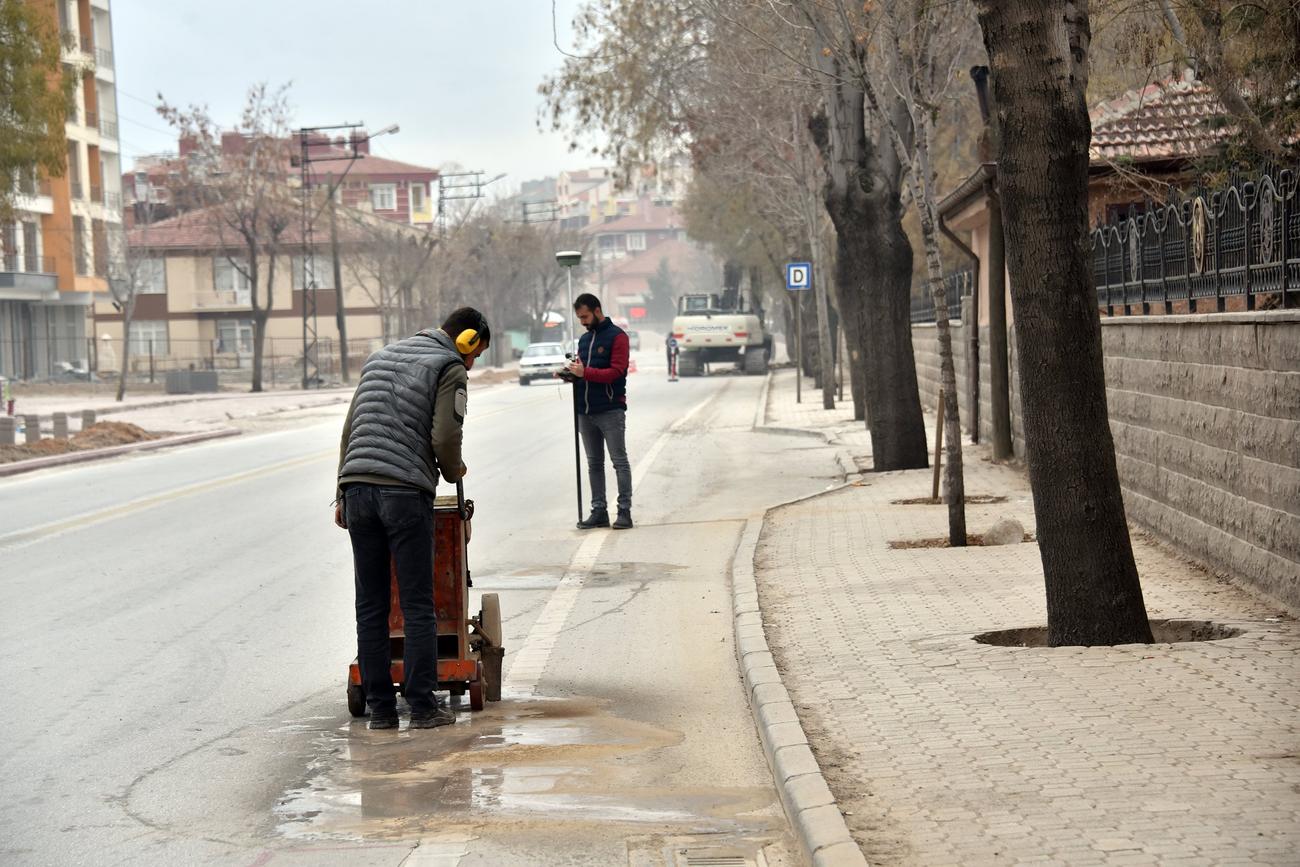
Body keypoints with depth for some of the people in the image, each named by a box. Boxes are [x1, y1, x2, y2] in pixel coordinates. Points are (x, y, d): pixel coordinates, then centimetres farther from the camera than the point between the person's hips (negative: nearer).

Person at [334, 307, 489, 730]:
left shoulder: (380, 357, 24)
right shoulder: (449, 367, 3)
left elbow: (350, 428, 21)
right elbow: (445, 436, -8)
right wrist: (453, 471, 13)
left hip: (357, 487, 6)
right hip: (405, 491, -6)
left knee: (370, 606, 7)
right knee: (418, 606, 0)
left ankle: (380, 707, 8)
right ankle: (422, 706, 1)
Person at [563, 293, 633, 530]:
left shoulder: (616, 336, -5)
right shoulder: (584, 339, 18)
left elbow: (616, 372, -14)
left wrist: (584, 372, -20)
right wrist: (571, 374, 0)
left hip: (610, 410, -7)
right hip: (586, 411, 7)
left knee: (619, 461, -3)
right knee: (594, 463, 8)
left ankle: (625, 511, -2)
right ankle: (599, 511, 12)